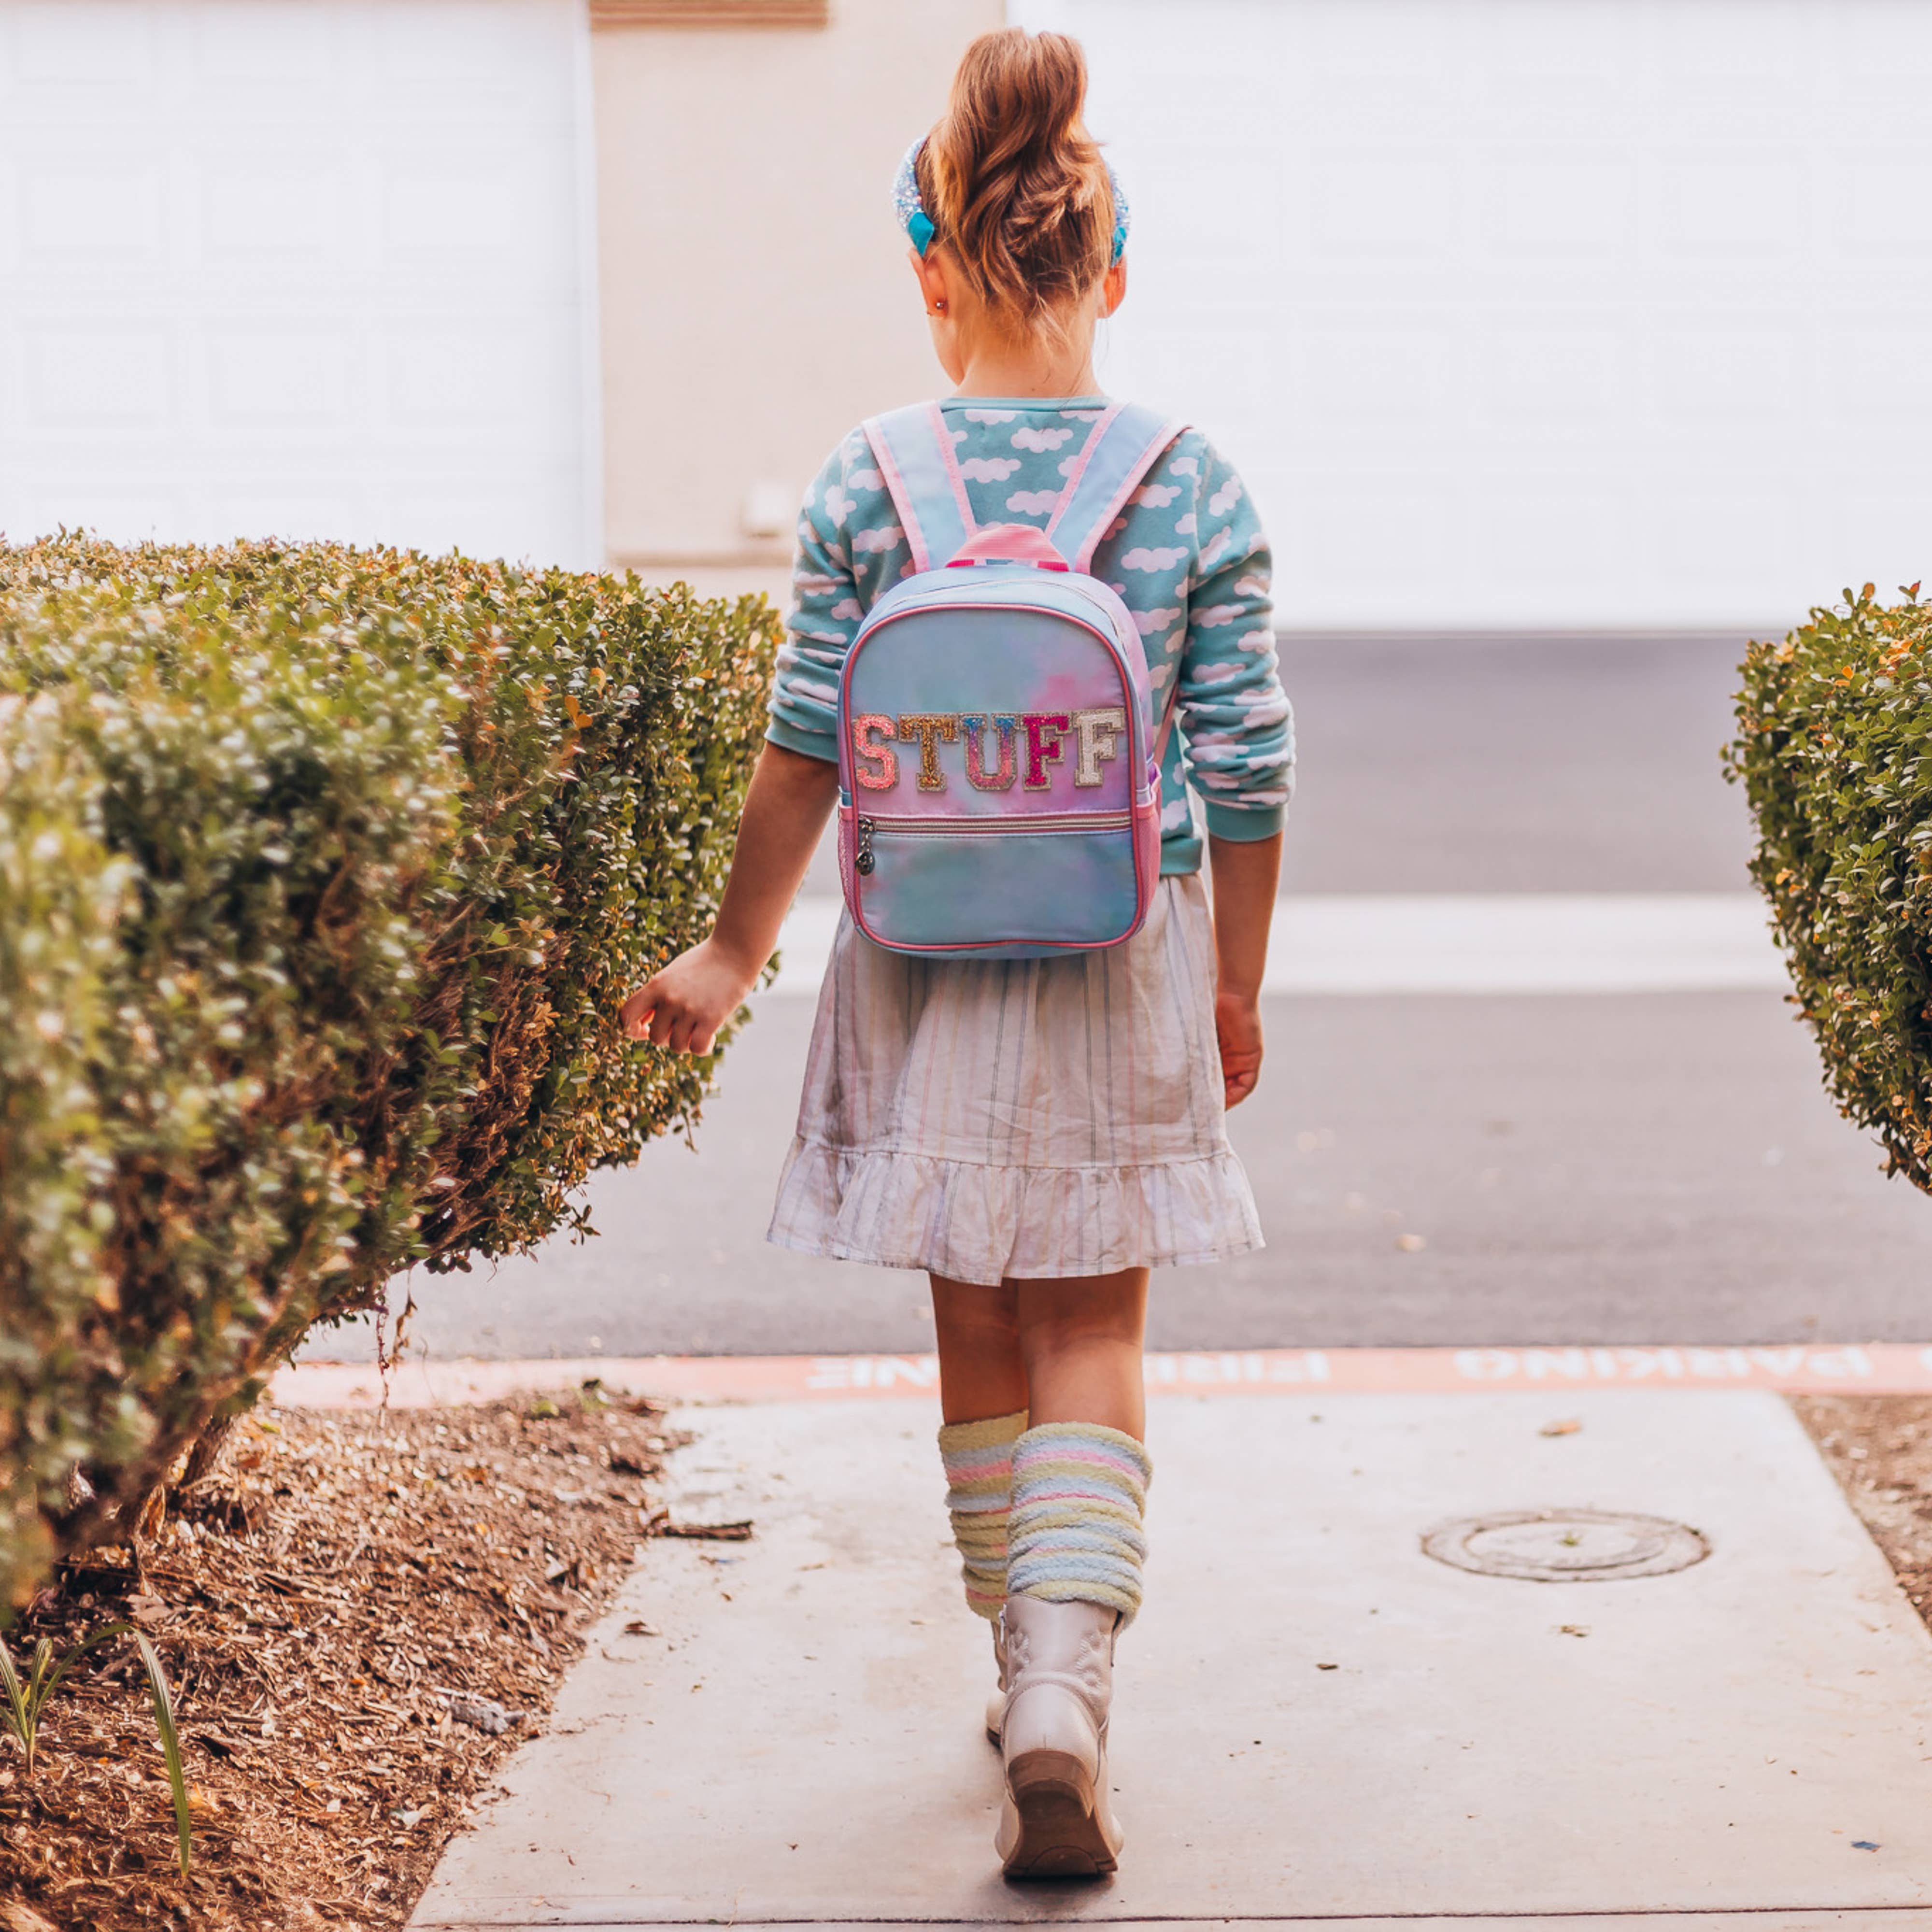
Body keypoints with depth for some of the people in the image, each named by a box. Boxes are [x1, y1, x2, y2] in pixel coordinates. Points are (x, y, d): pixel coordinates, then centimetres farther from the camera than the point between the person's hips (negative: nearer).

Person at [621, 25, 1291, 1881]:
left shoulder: (864, 490, -6)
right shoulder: (1195, 491, -6)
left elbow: (806, 751, -2)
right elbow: (1245, 773, -3)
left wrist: (735, 955, 10)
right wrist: (1236, 987, 10)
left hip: (928, 964, 1)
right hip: (1128, 962, -1)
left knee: (979, 1336, 15)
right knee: (1092, 1335, 6)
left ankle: (1029, 1688, 26)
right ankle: (1067, 1698, -11)